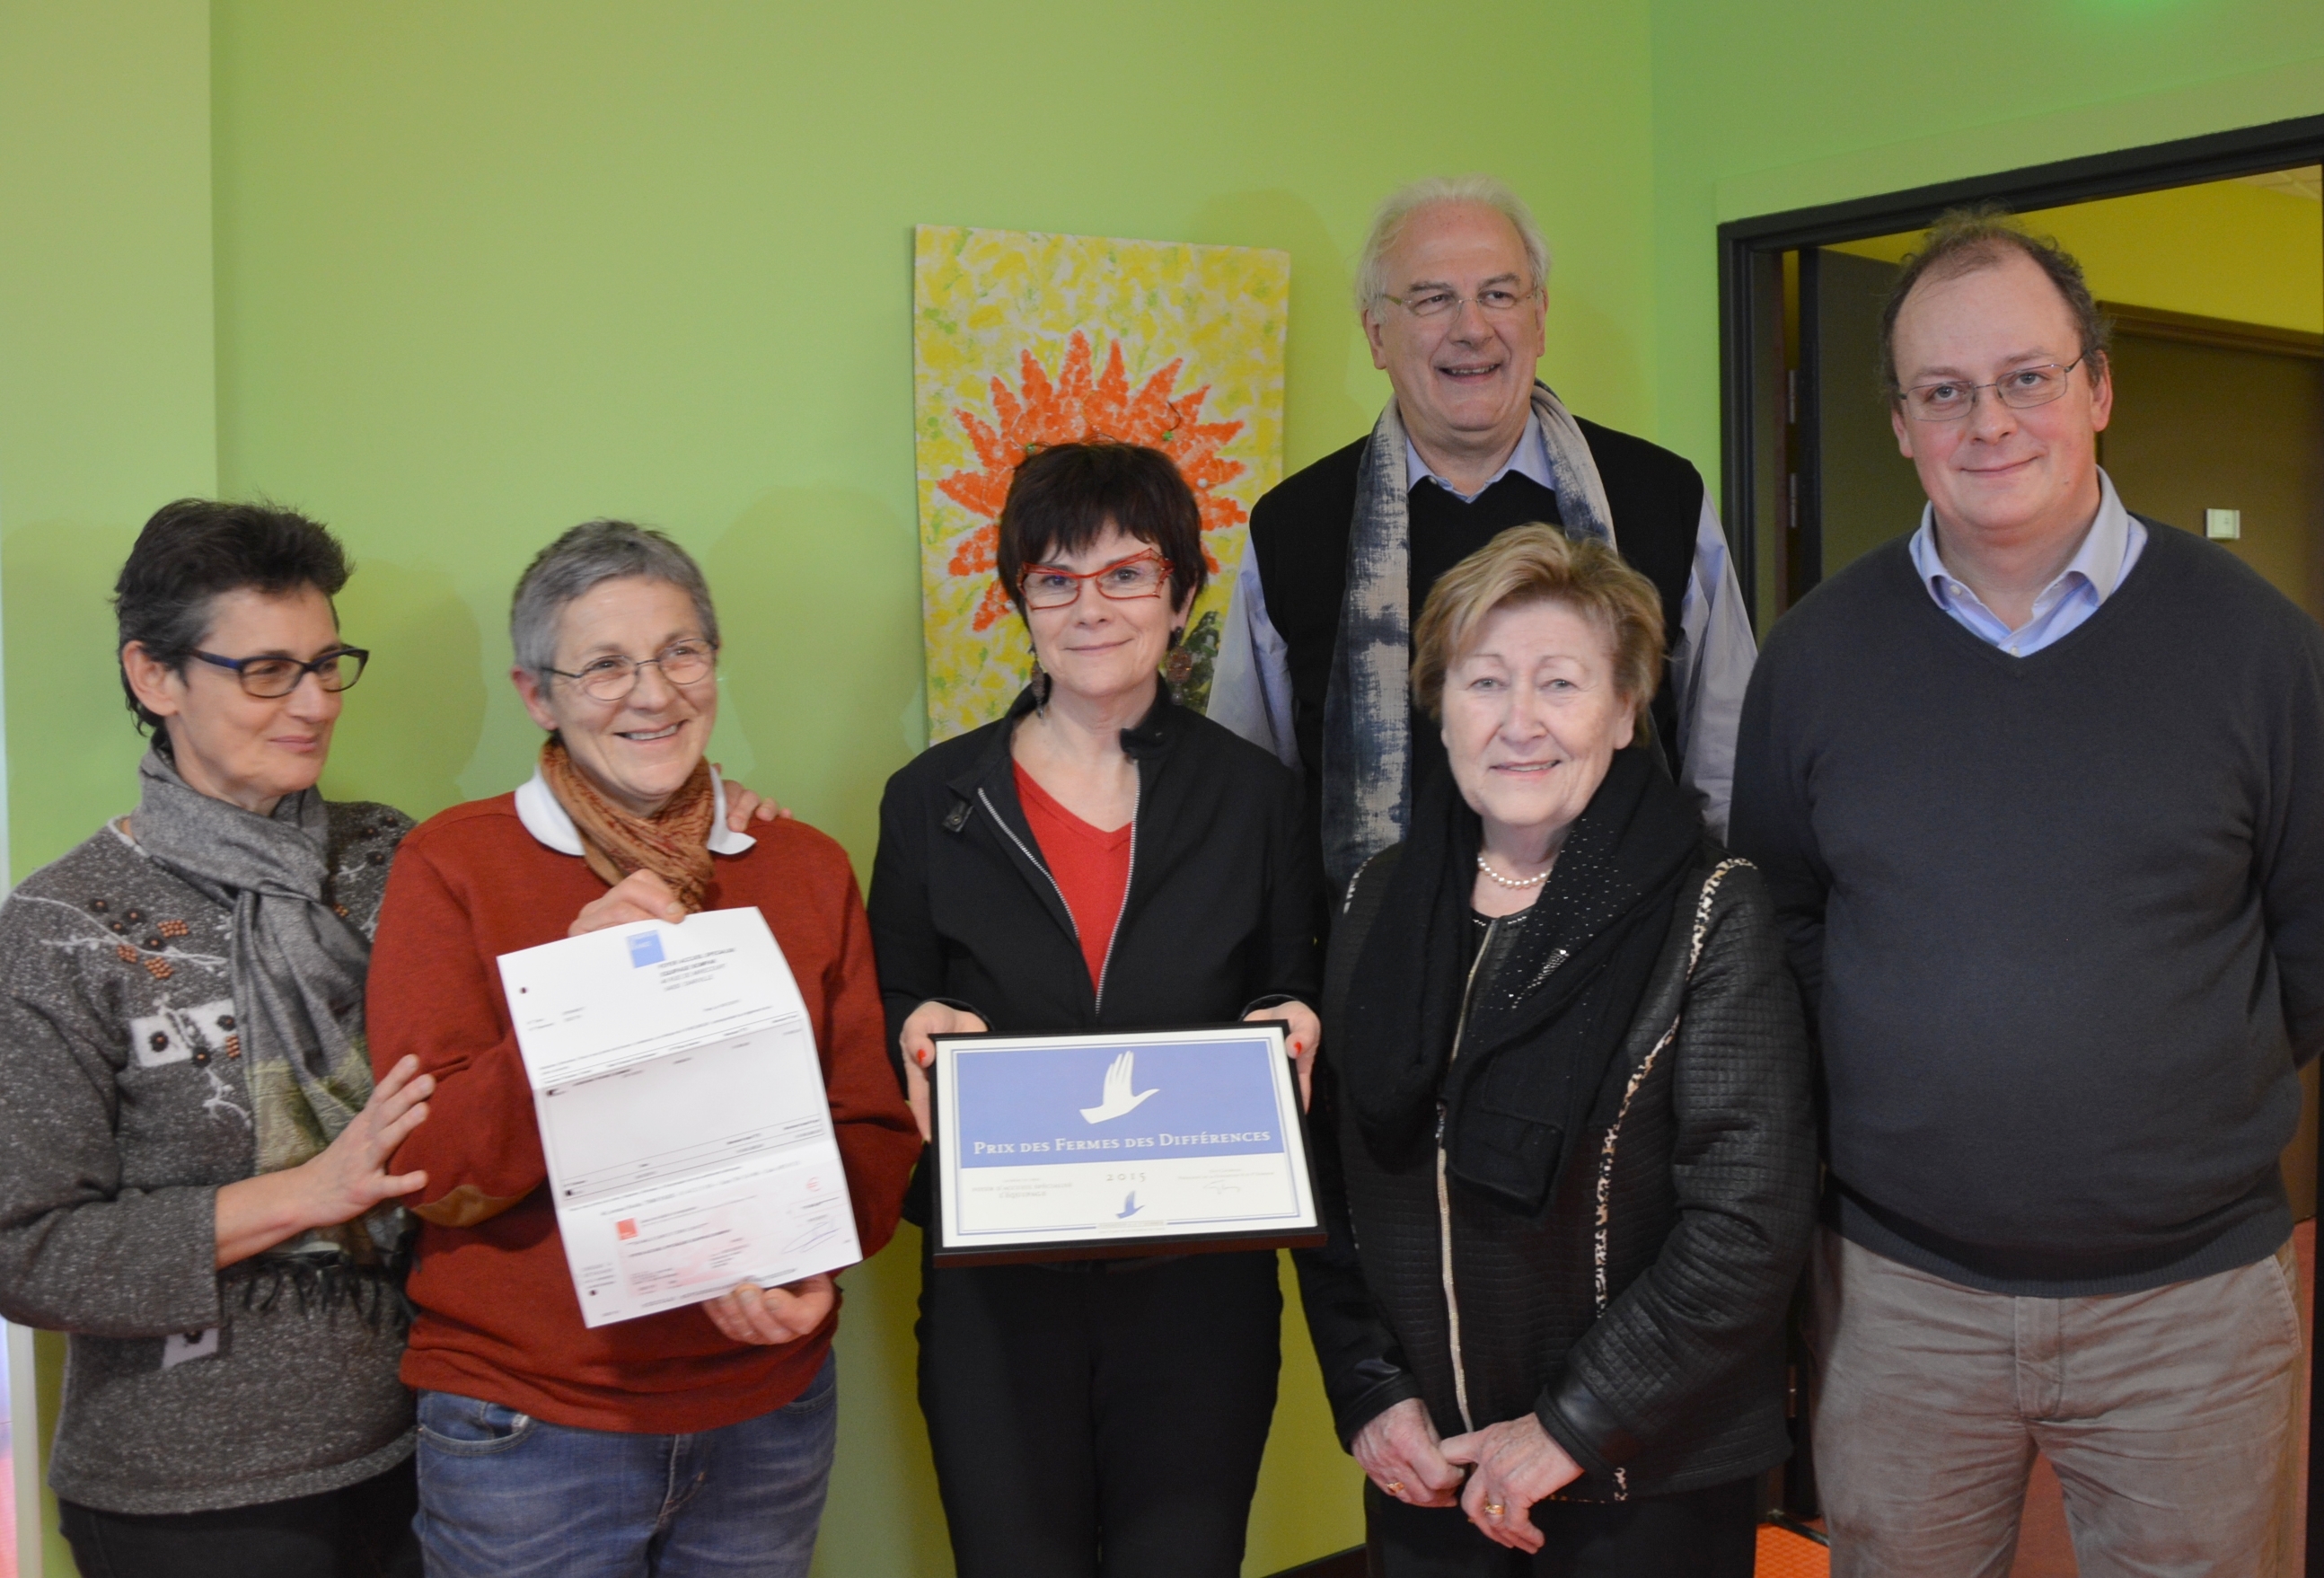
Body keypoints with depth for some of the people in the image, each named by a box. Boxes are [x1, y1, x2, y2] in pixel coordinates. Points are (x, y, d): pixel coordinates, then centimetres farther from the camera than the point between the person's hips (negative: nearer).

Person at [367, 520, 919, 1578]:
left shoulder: (807, 868, 3)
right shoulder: (452, 865, -6)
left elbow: (875, 1125, 4)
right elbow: (430, 1172, -11)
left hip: (769, 1413, 3)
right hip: (522, 1428, -3)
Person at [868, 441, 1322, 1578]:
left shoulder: (1255, 796, 3)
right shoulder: (933, 801, 2)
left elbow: (1292, 1006, 11)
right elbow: (889, 1016, 8)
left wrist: (1286, 1026, -11)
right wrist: (917, 1030, -13)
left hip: (1200, 1280, 0)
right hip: (998, 1289, 0)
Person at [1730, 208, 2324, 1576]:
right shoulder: (1819, 653, 0)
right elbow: (1776, 920, 10)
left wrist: (2195, 1094, 1)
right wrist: (1900, 1080, 3)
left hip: (2191, 1298, -1)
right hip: (1896, 1290, 1)